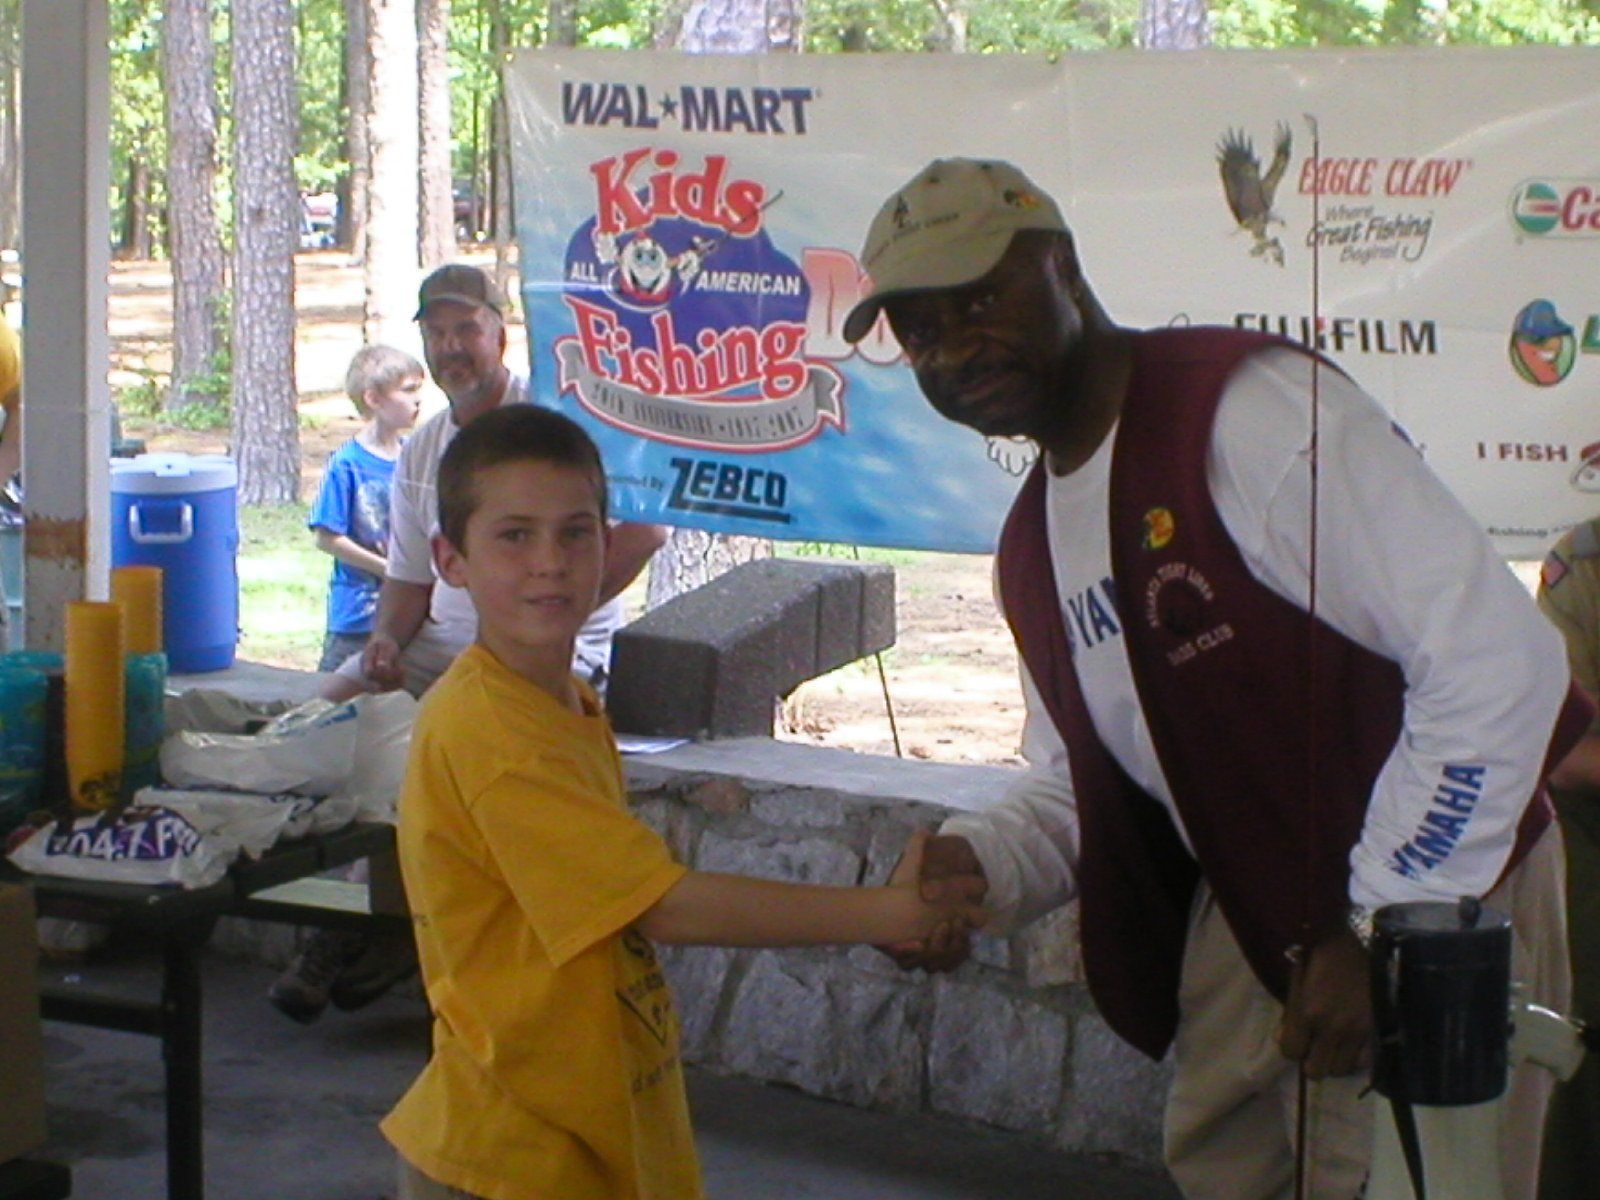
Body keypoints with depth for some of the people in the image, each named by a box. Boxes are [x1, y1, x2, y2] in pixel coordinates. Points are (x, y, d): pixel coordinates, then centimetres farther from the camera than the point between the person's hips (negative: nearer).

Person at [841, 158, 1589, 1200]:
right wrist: (978, 864, -8)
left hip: (1430, 912, -8)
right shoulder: (1032, 546, 10)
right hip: (1249, 920, 8)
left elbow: (1500, 658, -25)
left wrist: (1382, 931, -22)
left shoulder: (1250, 408, -20)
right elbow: (1077, 787, 15)